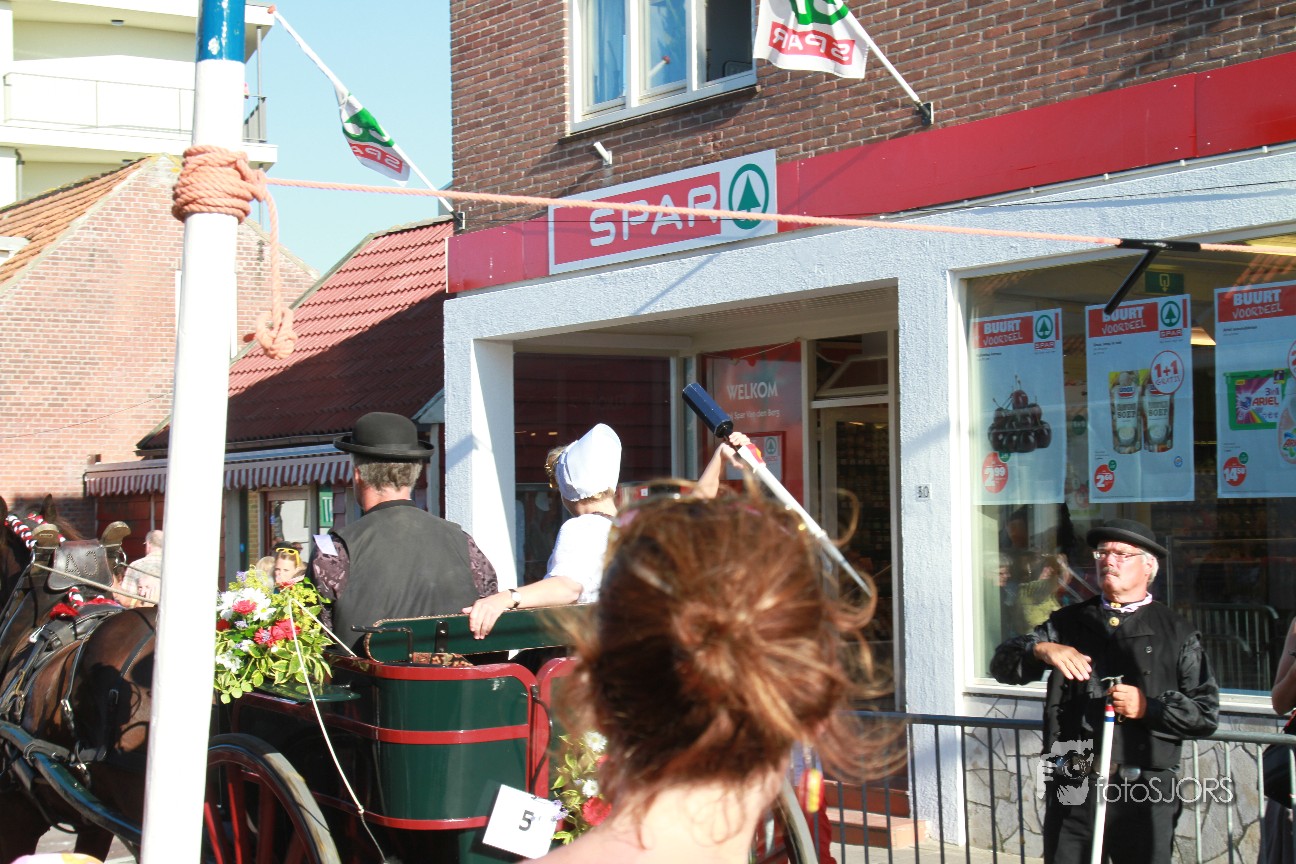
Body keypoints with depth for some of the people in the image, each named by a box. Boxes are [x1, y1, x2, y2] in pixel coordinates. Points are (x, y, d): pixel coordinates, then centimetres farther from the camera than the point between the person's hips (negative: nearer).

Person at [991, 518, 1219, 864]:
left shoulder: (1177, 634, 8)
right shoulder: (1068, 623, 15)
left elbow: (1207, 713, 2)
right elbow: (1002, 665, 7)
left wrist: (1148, 707, -12)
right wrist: (1040, 650, -13)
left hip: (1144, 795, -2)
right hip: (1071, 792, 2)